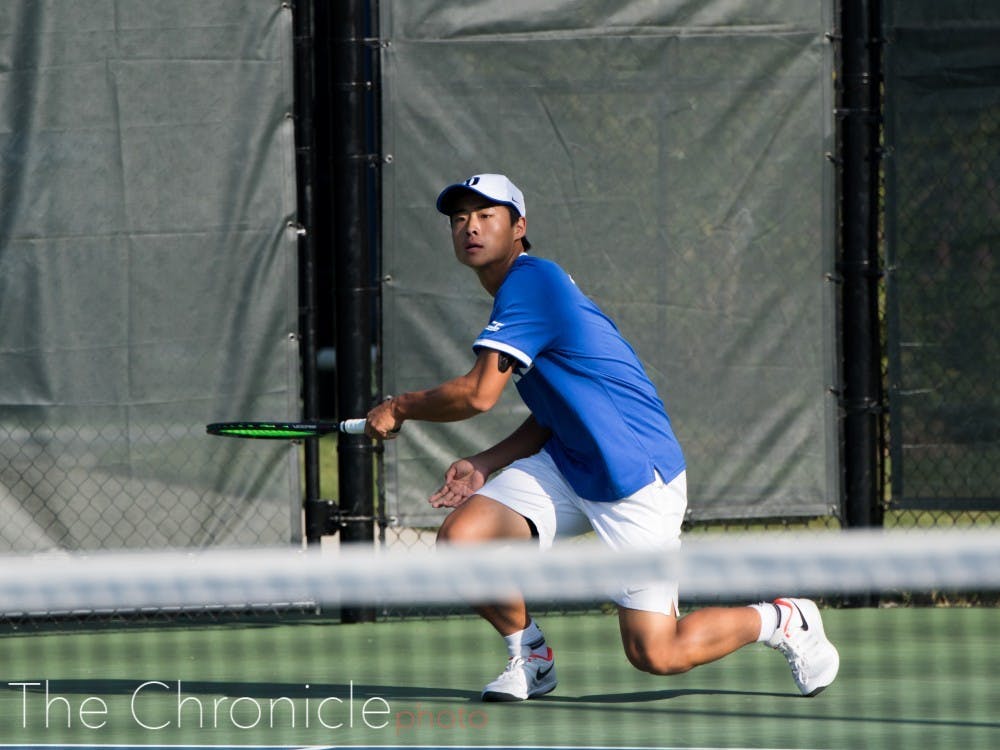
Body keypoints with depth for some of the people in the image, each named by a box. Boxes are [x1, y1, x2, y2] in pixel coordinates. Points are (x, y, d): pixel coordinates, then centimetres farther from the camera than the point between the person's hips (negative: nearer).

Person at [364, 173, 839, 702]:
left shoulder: (529, 282, -17)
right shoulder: (520, 293, 13)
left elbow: (479, 394, -23)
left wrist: (399, 408, -6)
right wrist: (484, 465, 4)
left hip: (636, 477, -9)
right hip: (565, 465, 9)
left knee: (656, 655, -8)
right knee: (460, 536, -14)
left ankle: (785, 620, 18)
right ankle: (529, 658, 9)